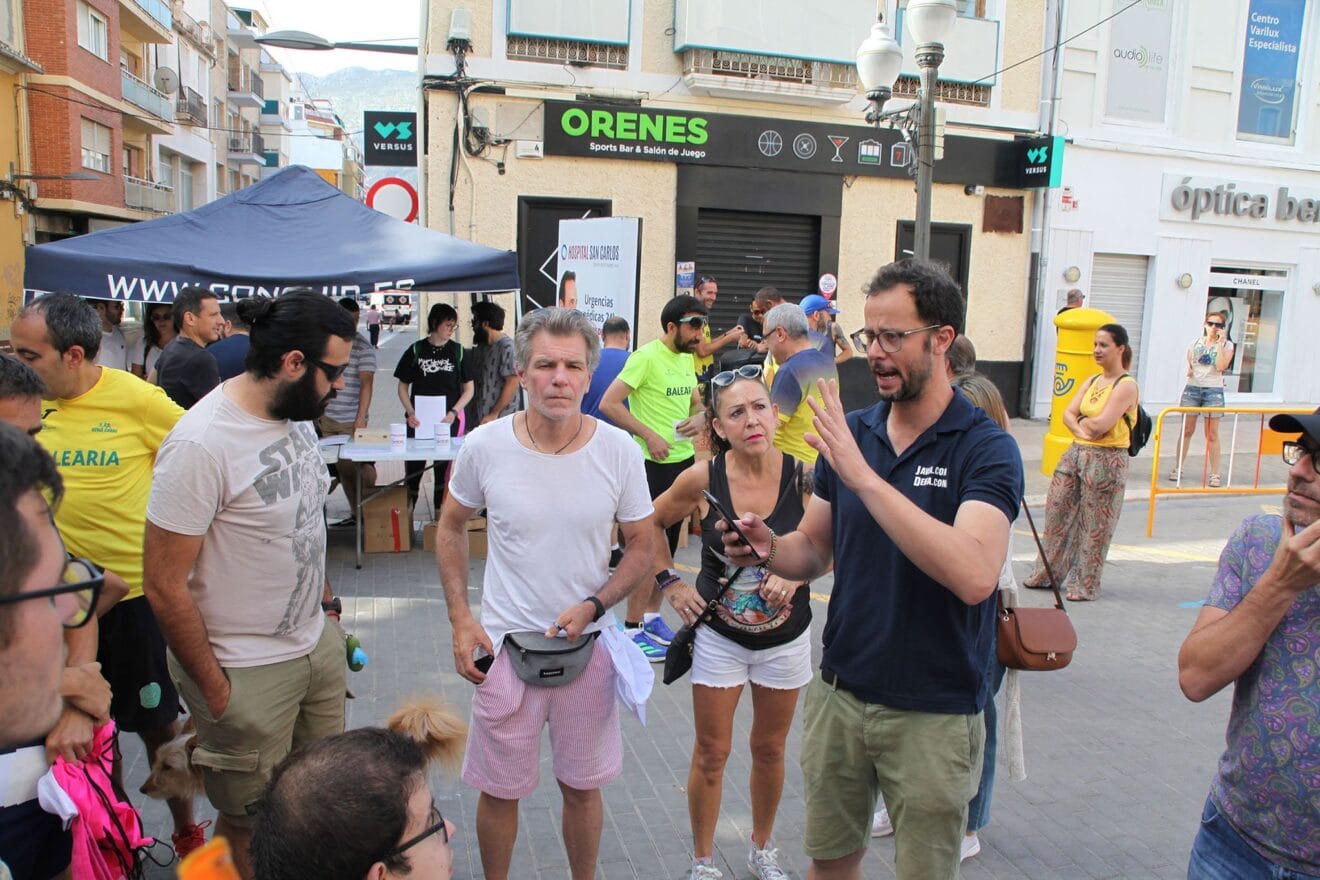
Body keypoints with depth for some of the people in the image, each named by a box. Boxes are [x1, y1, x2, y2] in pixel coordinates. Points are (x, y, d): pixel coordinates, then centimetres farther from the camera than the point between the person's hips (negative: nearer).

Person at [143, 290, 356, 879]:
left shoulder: (297, 413, 0)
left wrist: (324, 599, 13)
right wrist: (215, 690, -13)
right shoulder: (202, 444, -25)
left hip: (318, 641, 7)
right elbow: (165, 587, -20)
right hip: (248, 672, -7)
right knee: (252, 825, 13)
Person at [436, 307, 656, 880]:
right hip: (505, 642, 0)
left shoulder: (619, 451, -10)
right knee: (499, 790, 15)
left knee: (582, 785, 17)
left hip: (589, 644, 1)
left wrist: (592, 607, -14)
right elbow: (451, 527, 5)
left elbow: (642, 545, 0)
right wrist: (460, 621, -1)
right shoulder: (484, 446, -11)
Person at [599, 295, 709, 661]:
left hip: (684, 460, 8)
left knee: (667, 545, 15)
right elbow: (609, 403, -18)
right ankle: (633, 628, 9)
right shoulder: (646, 356, -14)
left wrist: (701, 417, -1)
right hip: (653, 464, -8)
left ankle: (652, 617, 29)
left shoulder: (687, 358, 11)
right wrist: (648, 435, -21)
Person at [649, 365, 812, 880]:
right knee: (711, 755, 10)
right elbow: (651, 523, 2)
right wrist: (670, 582, -2)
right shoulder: (703, 478, -16)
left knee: (769, 749, 19)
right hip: (719, 636, -1)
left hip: (786, 635, 1)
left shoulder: (803, 475, -17)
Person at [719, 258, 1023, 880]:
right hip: (839, 692, 5)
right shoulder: (849, 432, 0)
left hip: (933, 714, -4)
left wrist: (865, 477, -33)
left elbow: (974, 574, -31)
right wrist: (771, 549, -16)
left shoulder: (986, 449, -15)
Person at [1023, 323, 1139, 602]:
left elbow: (1101, 424, -20)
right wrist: (1082, 430, -14)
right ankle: (1047, 572, 23)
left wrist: (1082, 421, -1)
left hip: (1106, 459, -7)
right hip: (1075, 453, 7)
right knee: (1056, 511, 9)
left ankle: (1084, 584, 14)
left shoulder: (1126, 385, -10)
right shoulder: (1091, 381, 14)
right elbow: (1068, 414, 5)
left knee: (1095, 525, 2)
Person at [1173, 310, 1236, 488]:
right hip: (1192, 387, 2)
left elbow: (1221, 366, -13)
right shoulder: (1196, 342, 10)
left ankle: (1214, 474, 5)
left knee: (1212, 434, -1)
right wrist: (1188, 369, -2)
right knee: (1186, 430, 5)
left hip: (1213, 390, -2)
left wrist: (1220, 343, -14)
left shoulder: (1227, 345, 2)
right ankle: (1178, 468, 12)